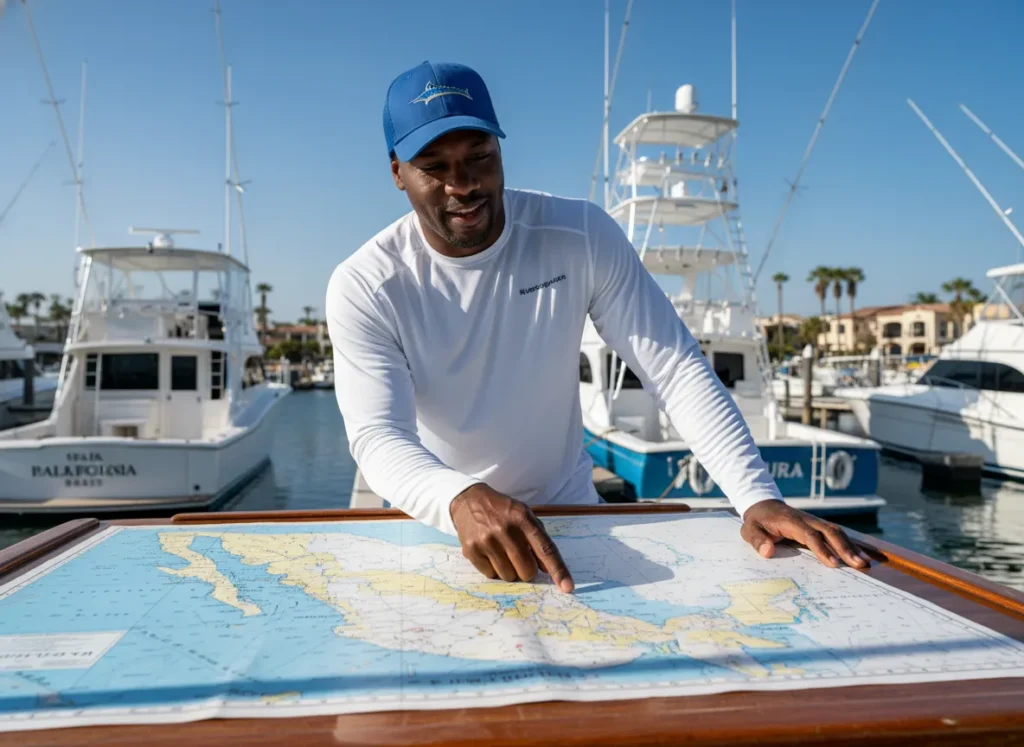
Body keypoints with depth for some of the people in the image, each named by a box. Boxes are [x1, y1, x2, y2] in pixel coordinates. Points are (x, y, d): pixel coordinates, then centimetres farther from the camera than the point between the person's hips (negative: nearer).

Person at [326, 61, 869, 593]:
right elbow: (376, 437, -25)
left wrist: (758, 497, -25)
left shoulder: (581, 236, -11)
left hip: (568, 511, 1)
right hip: (438, 522, 0)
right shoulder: (363, 287, -14)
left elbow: (677, 371, -13)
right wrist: (462, 500, -46)